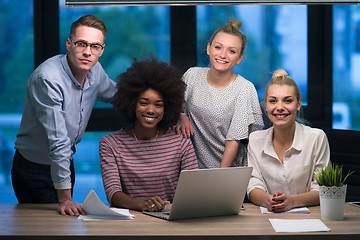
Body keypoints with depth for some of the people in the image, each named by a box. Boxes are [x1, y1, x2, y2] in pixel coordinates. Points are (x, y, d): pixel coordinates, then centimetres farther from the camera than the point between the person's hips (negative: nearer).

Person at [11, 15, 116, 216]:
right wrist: (64, 198, -32)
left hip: (65, 165, 7)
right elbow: (58, 141, -31)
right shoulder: (48, 78, -28)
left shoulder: (95, 70, -5)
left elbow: (115, 93, 18)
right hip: (34, 171, -7)